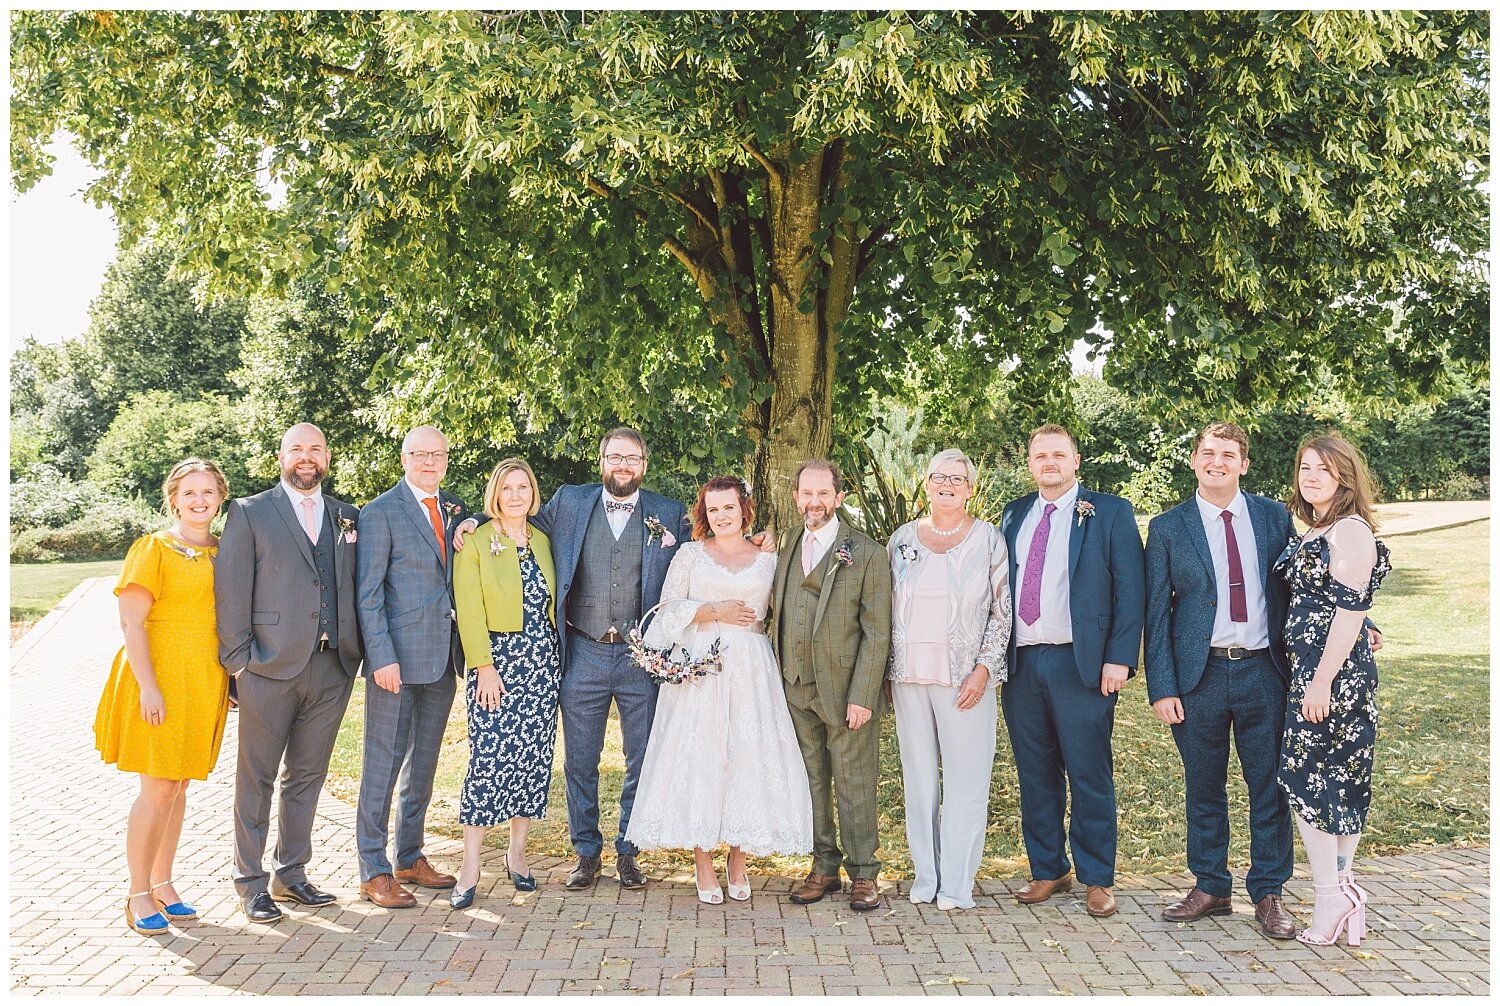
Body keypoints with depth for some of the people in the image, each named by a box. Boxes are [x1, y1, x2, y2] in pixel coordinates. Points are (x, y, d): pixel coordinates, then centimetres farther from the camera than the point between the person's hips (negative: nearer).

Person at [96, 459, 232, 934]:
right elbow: (132, 623, -10)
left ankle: (162, 885, 21)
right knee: (158, 789, -5)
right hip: (161, 678, -5)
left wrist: (233, 678, 9)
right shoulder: (153, 548, -5)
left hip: (206, 683, 5)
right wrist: (148, 687, -17)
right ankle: (138, 896, 6)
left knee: (179, 786, 11)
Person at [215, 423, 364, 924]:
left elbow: (359, 586, 12)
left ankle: (292, 873, 23)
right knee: (257, 778, 4)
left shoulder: (348, 517, 13)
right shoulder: (250, 512, 2)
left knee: (307, 775, 12)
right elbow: (230, 591, -2)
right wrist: (238, 659, -7)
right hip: (271, 666, -3)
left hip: (331, 667, 4)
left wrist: (358, 650, 1)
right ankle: (250, 883, 14)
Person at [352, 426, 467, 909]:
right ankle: (373, 870, 8)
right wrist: (382, 656, -16)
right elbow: (368, 593, -10)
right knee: (384, 761, 0)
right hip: (398, 656, -6)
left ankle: (410, 857, 26)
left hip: (443, 655, 7)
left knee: (424, 760, 14)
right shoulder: (380, 512, -6)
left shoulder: (454, 508, 13)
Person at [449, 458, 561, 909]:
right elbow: (469, 611, -8)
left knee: (534, 757, 6)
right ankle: (470, 866, -4)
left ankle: (517, 853, 18)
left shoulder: (542, 542, 12)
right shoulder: (476, 543, -2)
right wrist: (484, 666, -14)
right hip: (497, 659, -5)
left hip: (542, 661, 5)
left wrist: (555, 653, 8)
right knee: (489, 757, -11)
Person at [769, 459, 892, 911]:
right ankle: (824, 867, 22)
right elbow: (778, 614, 14)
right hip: (796, 689, 5)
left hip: (846, 691, -5)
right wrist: (777, 678, 5)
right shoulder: (786, 547, 10)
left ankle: (863, 873, 14)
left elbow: (876, 633, -9)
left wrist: (862, 697, -14)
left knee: (854, 785, 3)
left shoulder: (867, 555, -6)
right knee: (811, 781, 11)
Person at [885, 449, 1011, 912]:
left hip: (964, 677, -3)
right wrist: (890, 670, 7)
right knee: (918, 777, 7)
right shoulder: (903, 538, 9)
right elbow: (889, 608, 13)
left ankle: (956, 883, 8)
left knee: (966, 781, 0)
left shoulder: (988, 538, 1)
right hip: (910, 676, 3)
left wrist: (984, 669, -9)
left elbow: (1002, 610, 0)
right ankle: (925, 876, 16)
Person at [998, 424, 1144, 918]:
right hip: (1021, 664, 4)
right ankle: (1047, 871, 21)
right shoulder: (1013, 515, 14)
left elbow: (1130, 589, -3)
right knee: (1035, 776, 10)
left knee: (1089, 776, 1)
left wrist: (1119, 657, -11)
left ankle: (1097, 881, 12)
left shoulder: (1110, 513, 1)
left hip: (1081, 663, -4)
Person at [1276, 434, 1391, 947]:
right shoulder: (1314, 532, 14)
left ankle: (1330, 899, 3)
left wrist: (1323, 681, -21)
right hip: (1307, 670, 9)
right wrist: (1310, 677, 15)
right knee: (1336, 780, 11)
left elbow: (1351, 609, -19)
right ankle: (1342, 890, 18)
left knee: (1309, 779, -4)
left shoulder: (1350, 531, -13)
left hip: (1335, 673, -9)